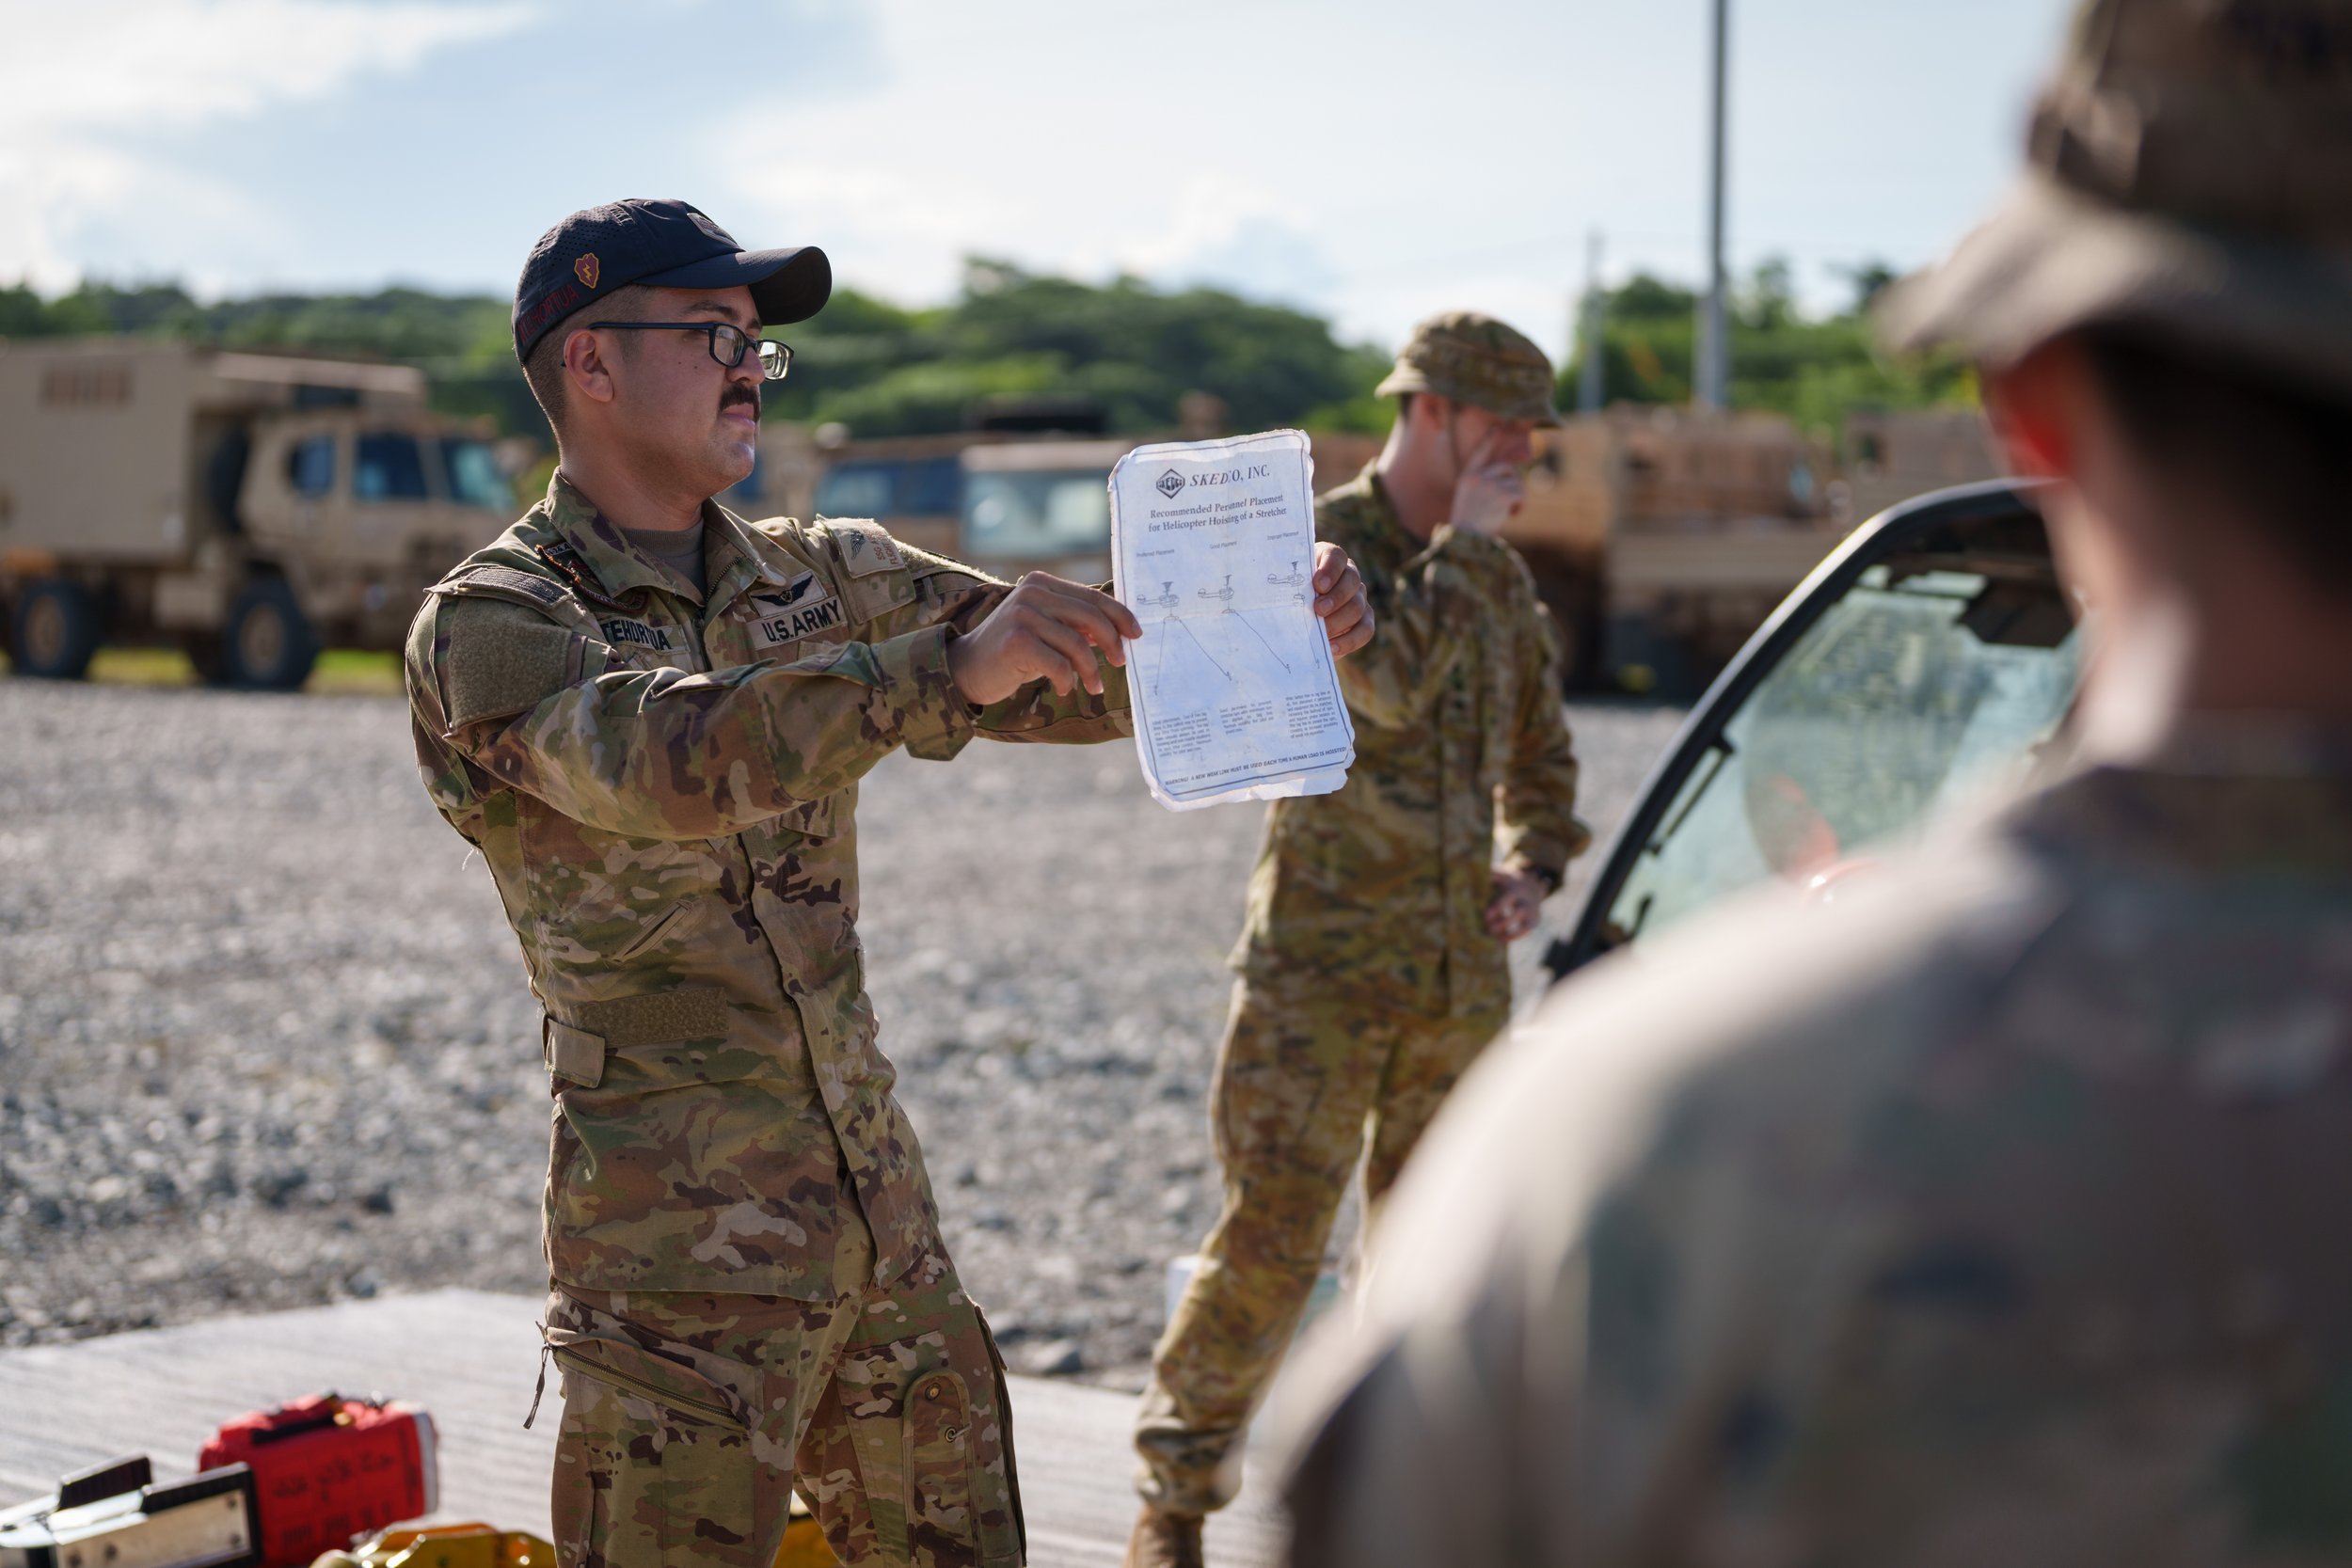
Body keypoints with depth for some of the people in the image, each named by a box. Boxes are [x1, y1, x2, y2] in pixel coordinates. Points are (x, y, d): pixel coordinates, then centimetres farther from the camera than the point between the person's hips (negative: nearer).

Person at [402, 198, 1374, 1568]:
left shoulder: (823, 578, 11)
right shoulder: (488, 628, -9)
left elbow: (1073, 674, 11)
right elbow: (670, 758, -28)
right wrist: (951, 668, -36)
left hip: (881, 1212, 6)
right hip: (679, 1259, -6)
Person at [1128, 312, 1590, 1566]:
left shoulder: (1502, 580, 13)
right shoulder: (1315, 543, -7)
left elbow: (1541, 758, 26)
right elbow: (1389, 683, -25)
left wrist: (1533, 865, 8)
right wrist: (1466, 540, -15)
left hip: (1462, 973, 6)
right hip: (1322, 959, -6)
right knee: (1270, 1240, -8)